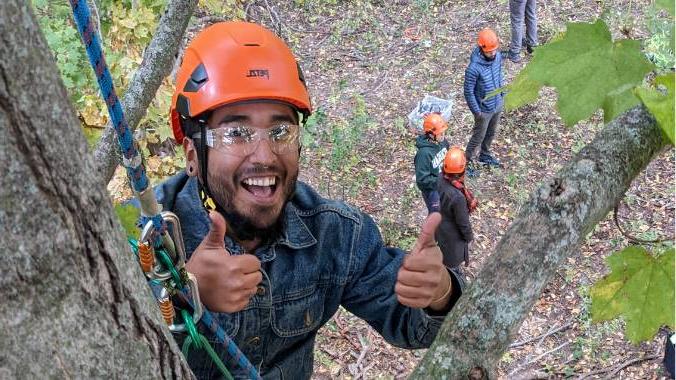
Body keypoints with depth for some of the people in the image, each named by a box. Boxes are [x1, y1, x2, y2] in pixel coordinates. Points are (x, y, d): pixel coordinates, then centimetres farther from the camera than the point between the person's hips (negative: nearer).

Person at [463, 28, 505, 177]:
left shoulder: (498, 56, -11)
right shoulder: (474, 68, -32)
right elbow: (468, 91, -22)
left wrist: (503, 93, 12)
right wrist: (476, 111, -16)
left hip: (498, 105, 7)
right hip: (484, 110, -7)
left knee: (491, 133, 26)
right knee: (478, 137, 12)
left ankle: (485, 155, 50)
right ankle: (467, 161, 32)